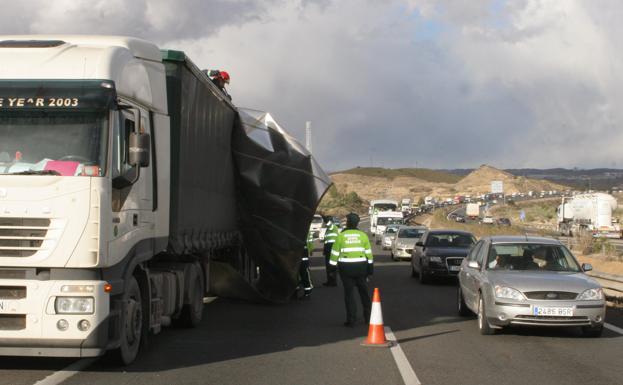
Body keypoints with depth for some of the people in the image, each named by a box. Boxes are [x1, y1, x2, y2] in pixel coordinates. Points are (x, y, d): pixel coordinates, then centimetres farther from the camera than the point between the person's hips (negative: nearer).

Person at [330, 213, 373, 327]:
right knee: (364, 291, 15)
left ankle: (351, 320, -1)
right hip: (360, 266, 2)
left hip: (346, 267, -2)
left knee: (349, 293, 3)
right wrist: (370, 266, 12)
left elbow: (335, 253, -3)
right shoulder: (363, 235, 1)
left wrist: (332, 266, 4)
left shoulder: (341, 236, -5)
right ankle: (368, 316, 23)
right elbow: (368, 252, 4)